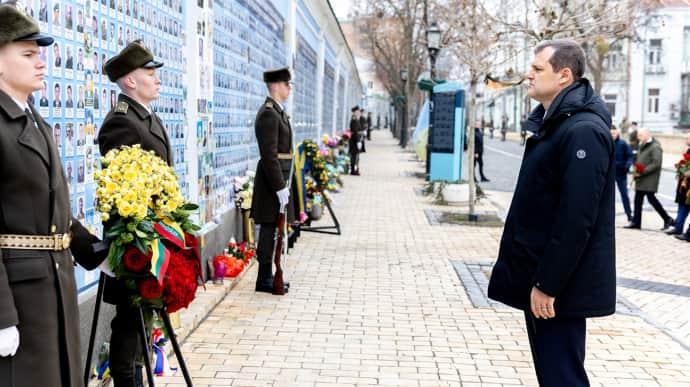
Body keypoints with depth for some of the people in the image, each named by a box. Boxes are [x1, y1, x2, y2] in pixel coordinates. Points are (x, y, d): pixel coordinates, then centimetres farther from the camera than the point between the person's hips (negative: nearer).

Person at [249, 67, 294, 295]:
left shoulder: (278, 111, 15)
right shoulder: (268, 114, -16)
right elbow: (269, 155, -21)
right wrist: (280, 187, -22)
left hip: (280, 177, 10)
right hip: (272, 180, -10)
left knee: (272, 229, 14)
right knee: (269, 229, -3)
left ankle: (267, 276, 22)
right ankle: (264, 280, 5)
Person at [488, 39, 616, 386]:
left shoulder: (583, 131, -19)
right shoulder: (553, 123, 13)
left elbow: (576, 219, -24)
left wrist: (547, 284, -22)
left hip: (559, 284, -10)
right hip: (540, 276, 10)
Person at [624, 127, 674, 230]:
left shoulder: (655, 147, -13)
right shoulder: (642, 146, 15)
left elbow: (656, 164, -20)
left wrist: (642, 172, -21)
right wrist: (635, 172, 8)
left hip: (650, 180, -9)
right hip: (641, 180, 9)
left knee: (651, 199, -7)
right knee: (638, 200, 8)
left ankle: (668, 219, 7)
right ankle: (636, 222, 13)